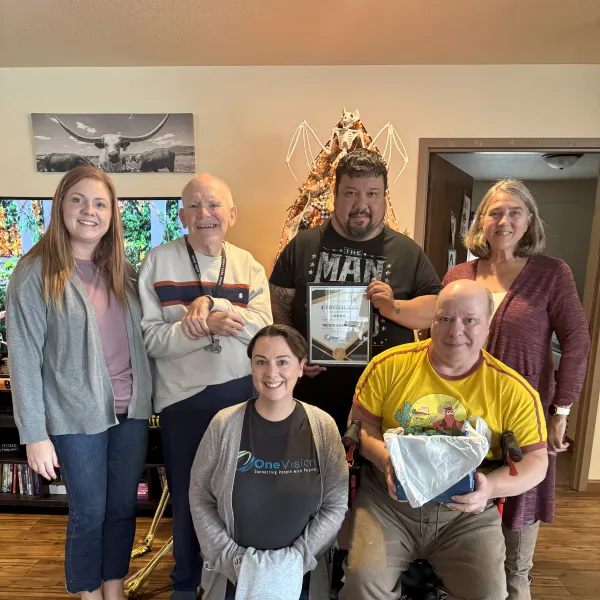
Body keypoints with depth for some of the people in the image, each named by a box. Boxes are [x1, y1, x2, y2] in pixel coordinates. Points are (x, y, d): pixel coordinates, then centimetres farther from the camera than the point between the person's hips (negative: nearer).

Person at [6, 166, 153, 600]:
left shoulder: (122, 268, 6)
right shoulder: (36, 272, -9)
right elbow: (24, 358, -10)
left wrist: (145, 397, 2)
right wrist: (35, 435, -10)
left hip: (131, 410, 4)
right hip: (78, 417, -4)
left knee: (123, 507, 16)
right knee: (89, 514, 12)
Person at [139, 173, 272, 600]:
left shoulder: (248, 265, 2)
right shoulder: (158, 262, -6)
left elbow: (265, 327, -11)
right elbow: (150, 337, -12)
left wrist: (211, 303, -22)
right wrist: (207, 327, -25)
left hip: (241, 393, 2)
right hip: (182, 397, -1)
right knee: (187, 494, 17)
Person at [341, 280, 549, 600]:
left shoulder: (514, 390, -5)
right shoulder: (390, 365, -6)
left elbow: (536, 460, 1)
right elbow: (361, 423, 2)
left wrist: (491, 487, -19)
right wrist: (386, 461, -18)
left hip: (468, 510, 1)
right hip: (389, 497, -1)